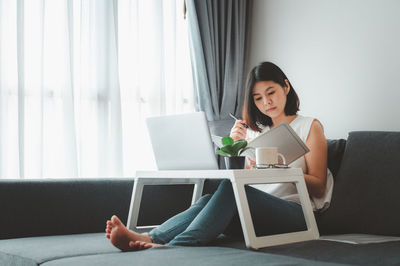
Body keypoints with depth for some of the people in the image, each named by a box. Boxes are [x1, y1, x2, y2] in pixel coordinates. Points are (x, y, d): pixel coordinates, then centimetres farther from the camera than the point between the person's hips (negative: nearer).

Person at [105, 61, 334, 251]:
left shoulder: (310, 126, 10)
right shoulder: (255, 131, 24)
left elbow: (318, 188, 2)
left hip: (295, 212, -4)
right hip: (256, 215, 5)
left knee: (231, 187, -32)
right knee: (208, 201, -27)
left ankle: (175, 246, -50)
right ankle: (149, 238, -49)